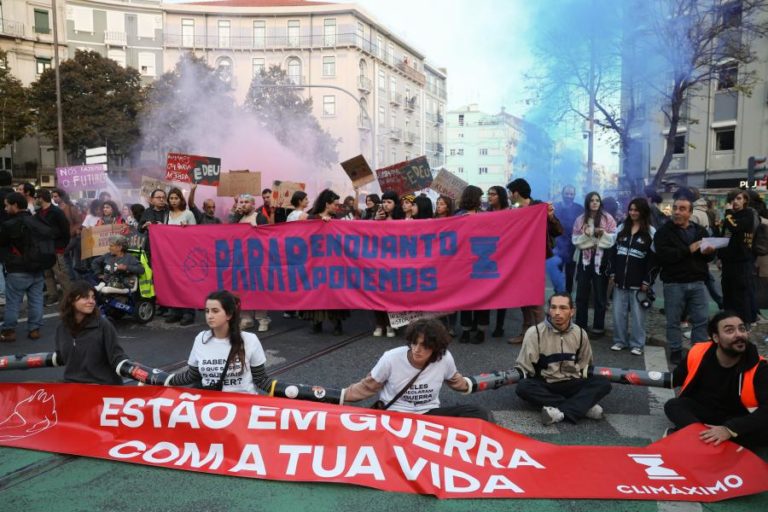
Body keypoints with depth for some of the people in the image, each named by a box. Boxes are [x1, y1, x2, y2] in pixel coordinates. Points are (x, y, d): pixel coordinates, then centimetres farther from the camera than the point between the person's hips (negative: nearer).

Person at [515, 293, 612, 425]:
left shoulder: (580, 334, 1)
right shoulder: (535, 332, -11)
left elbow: (584, 364, 16)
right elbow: (524, 367, -8)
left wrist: (583, 385, 5)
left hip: (571, 385, 3)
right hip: (544, 385, -3)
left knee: (603, 383, -20)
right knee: (523, 387, -34)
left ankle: (562, 411, -36)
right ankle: (584, 406, -32)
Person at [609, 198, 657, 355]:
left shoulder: (651, 232, -2)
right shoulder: (622, 228, 12)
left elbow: (653, 258, -5)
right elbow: (614, 251, 14)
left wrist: (647, 281, -10)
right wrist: (612, 273, 6)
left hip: (638, 281, -4)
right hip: (620, 279, 4)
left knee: (638, 314, 2)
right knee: (618, 313, 7)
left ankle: (637, 344, 12)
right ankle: (620, 341, 19)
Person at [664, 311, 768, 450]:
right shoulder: (698, 353, -13)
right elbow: (676, 378, 6)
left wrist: (729, 429, -42)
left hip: (736, 419, -1)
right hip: (700, 411, 1)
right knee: (673, 405, -27)